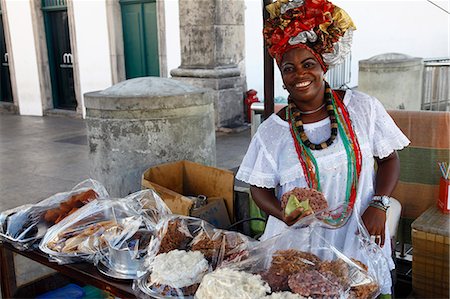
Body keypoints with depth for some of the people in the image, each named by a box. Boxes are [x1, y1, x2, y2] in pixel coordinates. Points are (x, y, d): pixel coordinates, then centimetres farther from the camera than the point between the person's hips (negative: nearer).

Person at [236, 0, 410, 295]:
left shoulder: (363, 107, -2)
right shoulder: (270, 132, -3)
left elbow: (389, 158, 4)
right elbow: (260, 187, 2)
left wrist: (378, 204, -9)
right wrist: (284, 214, -17)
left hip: (359, 239, 1)